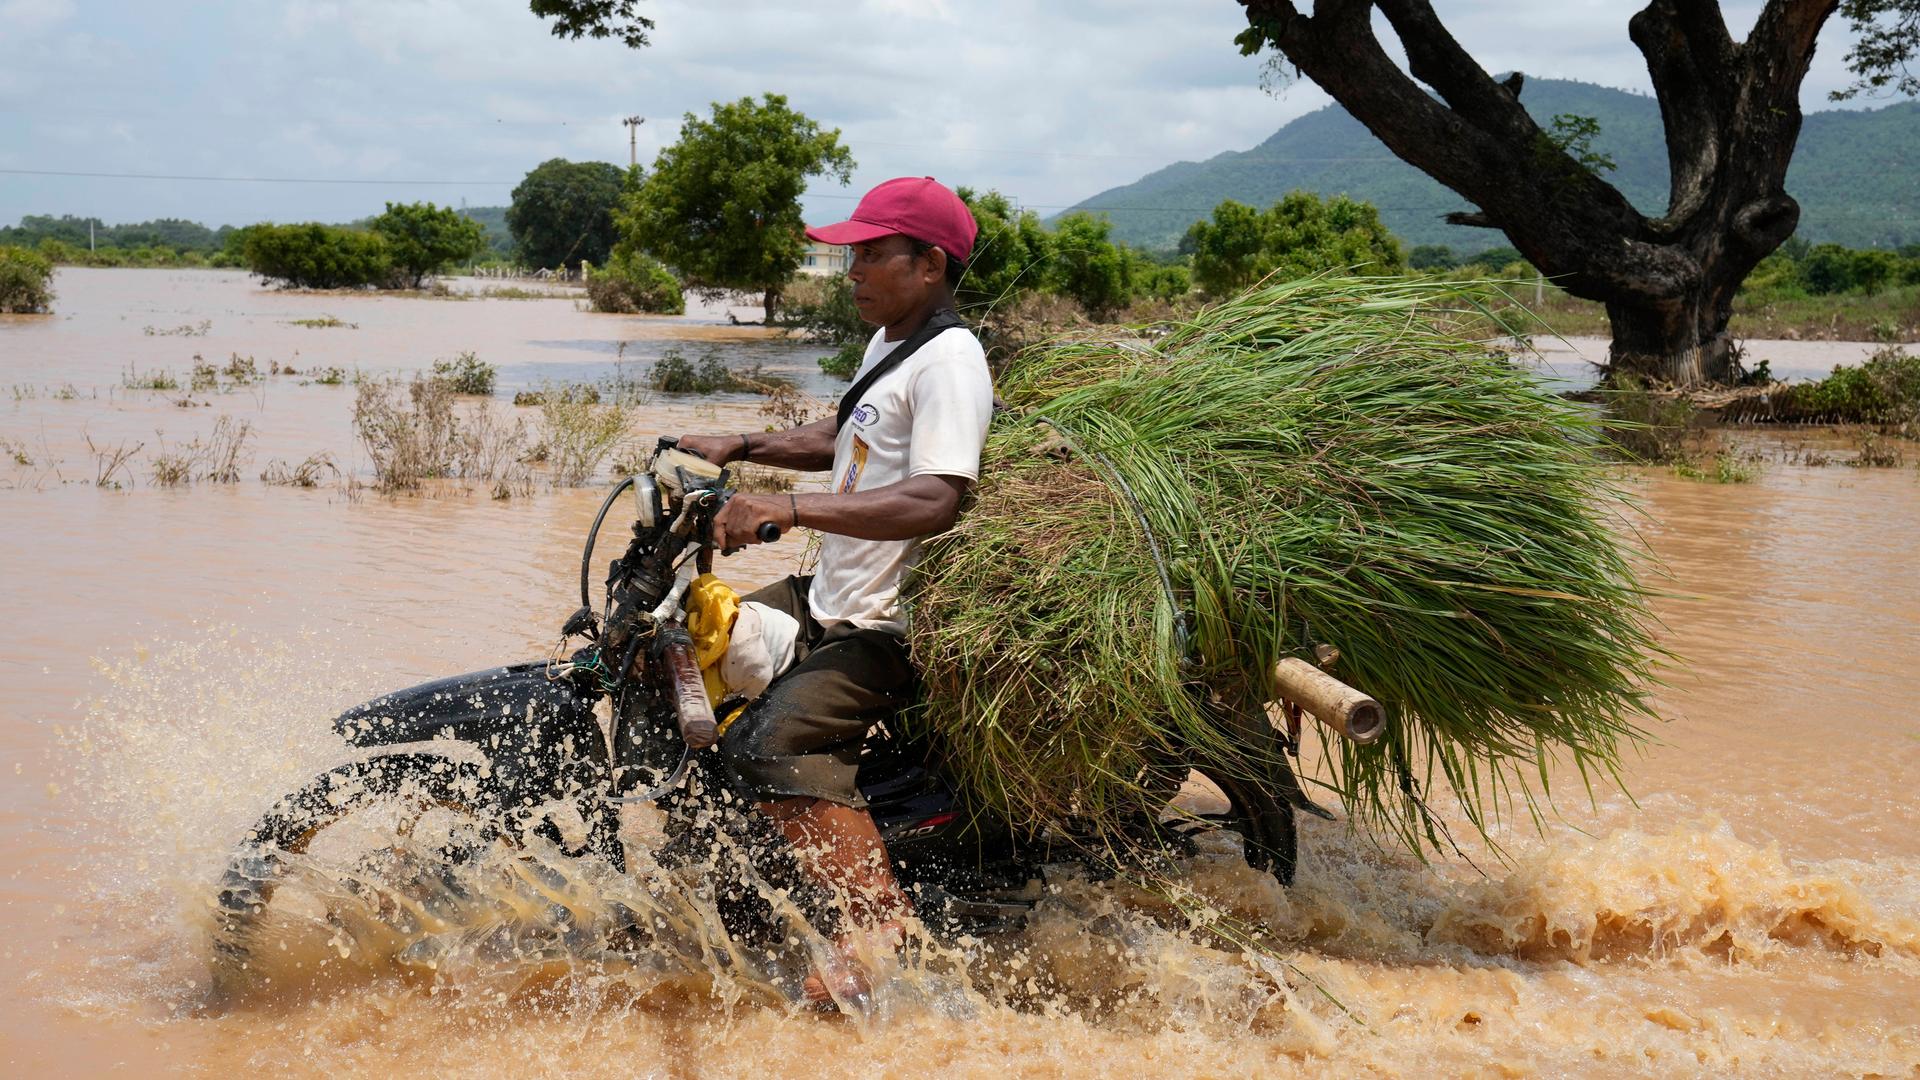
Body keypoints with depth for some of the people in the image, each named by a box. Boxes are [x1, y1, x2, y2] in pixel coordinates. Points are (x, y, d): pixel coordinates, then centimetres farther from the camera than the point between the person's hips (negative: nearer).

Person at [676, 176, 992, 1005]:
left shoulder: (948, 359, -17)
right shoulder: (891, 343, 15)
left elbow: (937, 500, -30)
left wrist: (789, 509, -34)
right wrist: (739, 448, 18)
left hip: (887, 627, -11)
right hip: (827, 597, 11)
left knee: (773, 744, -28)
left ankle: (882, 924, -28)